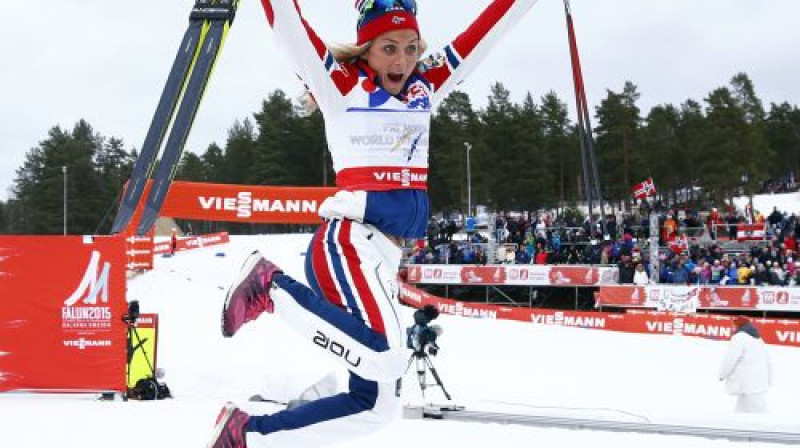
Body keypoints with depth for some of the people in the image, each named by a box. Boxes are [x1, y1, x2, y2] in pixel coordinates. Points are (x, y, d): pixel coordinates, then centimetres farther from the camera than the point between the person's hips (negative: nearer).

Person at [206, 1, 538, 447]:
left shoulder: (424, 87, 16)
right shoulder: (341, 84, 0)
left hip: (384, 259, 8)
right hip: (348, 243, -8)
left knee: (377, 402, 8)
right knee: (386, 358, -33)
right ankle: (273, 287, -14)